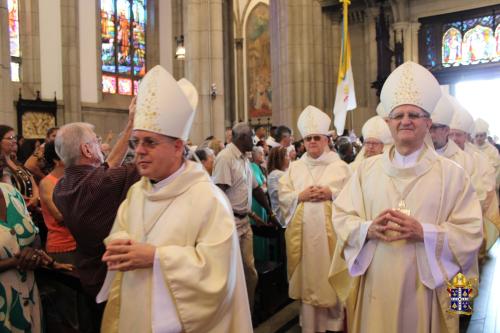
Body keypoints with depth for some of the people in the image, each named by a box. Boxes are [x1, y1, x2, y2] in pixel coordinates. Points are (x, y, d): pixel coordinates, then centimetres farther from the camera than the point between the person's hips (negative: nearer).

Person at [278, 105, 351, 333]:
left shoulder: (340, 167, 4)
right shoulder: (294, 167, 11)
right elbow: (283, 196, 6)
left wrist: (332, 193, -15)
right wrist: (301, 196, -11)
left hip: (330, 229, -2)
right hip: (302, 231, 2)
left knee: (331, 277, 2)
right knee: (307, 277, 6)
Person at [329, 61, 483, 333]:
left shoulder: (451, 173, -2)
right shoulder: (367, 169, 5)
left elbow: (471, 232, -5)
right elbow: (341, 216, 4)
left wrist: (424, 232, -19)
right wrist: (367, 228, -15)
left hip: (424, 287, -2)